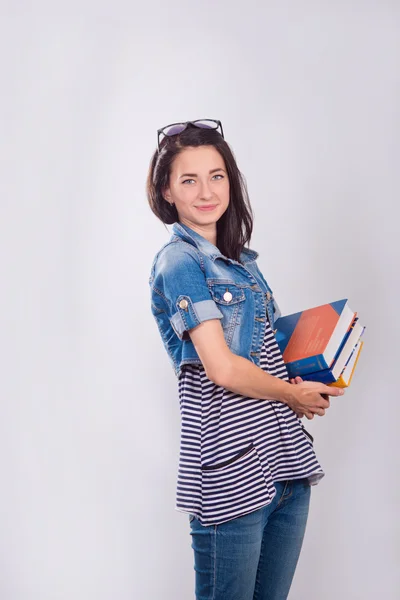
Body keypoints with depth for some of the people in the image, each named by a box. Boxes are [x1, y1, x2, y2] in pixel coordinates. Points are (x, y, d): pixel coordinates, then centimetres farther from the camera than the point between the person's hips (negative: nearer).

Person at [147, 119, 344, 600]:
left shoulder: (238, 259, 14)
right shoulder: (179, 261, -11)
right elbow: (222, 369, -17)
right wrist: (293, 394, -3)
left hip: (285, 455, 8)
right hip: (232, 470, -8)